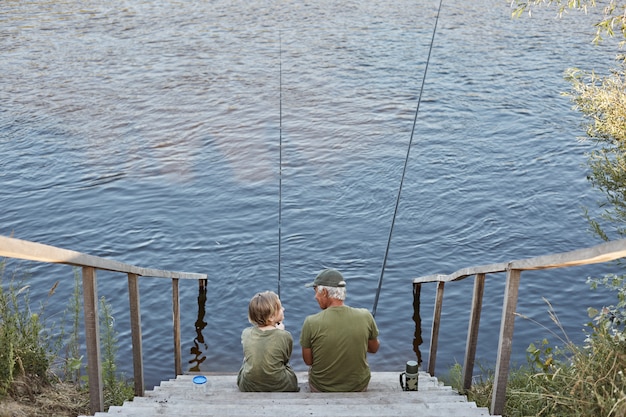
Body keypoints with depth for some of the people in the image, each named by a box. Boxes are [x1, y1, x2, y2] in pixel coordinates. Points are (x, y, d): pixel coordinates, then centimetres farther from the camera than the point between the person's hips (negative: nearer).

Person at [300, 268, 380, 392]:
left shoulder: (311, 323, -23)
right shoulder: (365, 316, -18)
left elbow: (308, 361, -10)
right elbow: (374, 349, 0)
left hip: (321, 389, -1)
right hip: (359, 388, 1)